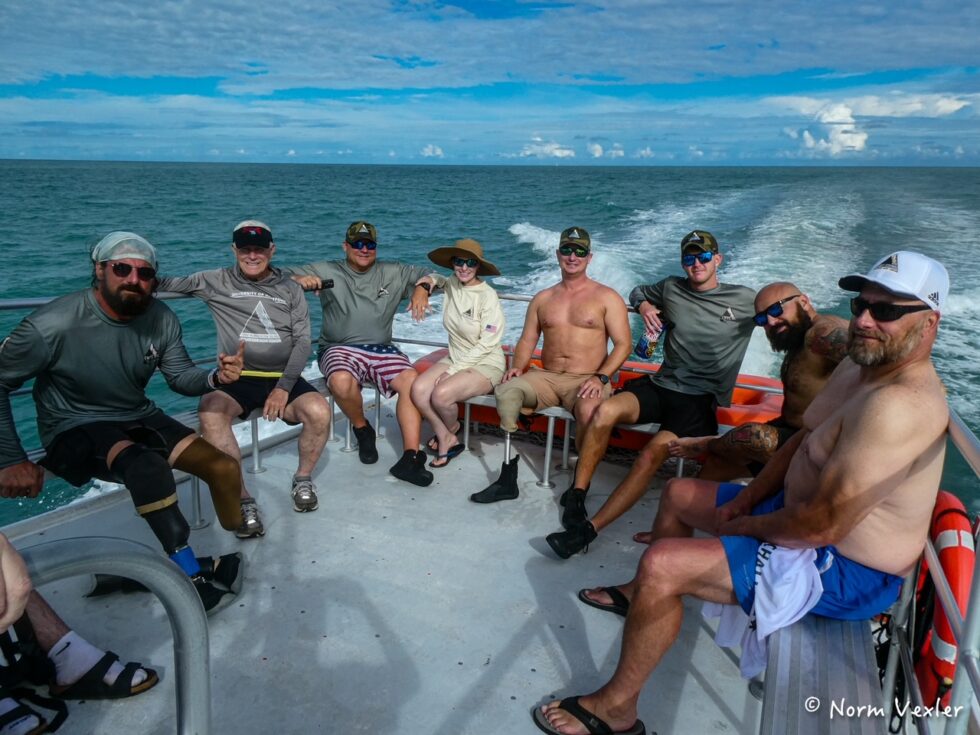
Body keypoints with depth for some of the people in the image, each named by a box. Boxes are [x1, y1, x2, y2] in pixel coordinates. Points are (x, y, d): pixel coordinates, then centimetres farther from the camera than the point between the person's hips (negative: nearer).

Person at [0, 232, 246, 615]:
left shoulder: (161, 319, -9)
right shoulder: (54, 325, -23)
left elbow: (180, 376, 1)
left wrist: (216, 376, -23)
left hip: (139, 418, 5)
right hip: (75, 430, -5)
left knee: (225, 469, -9)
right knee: (148, 465, -37)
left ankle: (243, 558, 13)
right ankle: (194, 576, -23)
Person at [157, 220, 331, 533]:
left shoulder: (290, 289, 11)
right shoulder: (217, 282, 10)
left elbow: (302, 342, 4)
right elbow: (172, 283, 3)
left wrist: (284, 387, -9)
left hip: (283, 378, 1)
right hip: (236, 379, 0)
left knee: (319, 411, -28)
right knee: (210, 412, -33)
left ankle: (303, 479, 0)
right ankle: (242, 500, -22)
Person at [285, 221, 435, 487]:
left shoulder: (394, 273, 13)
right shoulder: (327, 271, 6)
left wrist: (421, 290, -2)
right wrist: (299, 280, -21)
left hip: (382, 350, 2)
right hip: (340, 348, -2)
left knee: (412, 381, -25)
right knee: (342, 381, -35)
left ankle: (410, 458, -24)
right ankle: (362, 429, -3)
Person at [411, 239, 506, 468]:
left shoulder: (487, 296, -16)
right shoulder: (452, 284, 2)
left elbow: (487, 343, -17)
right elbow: (440, 280, 30)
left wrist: (453, 370, -18)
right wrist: (432, 279, 4)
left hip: (485, 364, -6)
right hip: (455, 358, 6)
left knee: (441, 394, -28)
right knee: (418, 389, -20)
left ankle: (451, 431, 7)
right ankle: (447, 439, -1)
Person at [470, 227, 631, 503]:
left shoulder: (606, 297, 5)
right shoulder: (542, 299, 18)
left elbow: (623, 344, -2)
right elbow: (527, 340, 16)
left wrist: (600, 377, -17)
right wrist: (518, 367, -6)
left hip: (586, 381, -3)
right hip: (545, 377, 4)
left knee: (588, 409, -38)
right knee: (507, 389, -26)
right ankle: (507, 476, -23)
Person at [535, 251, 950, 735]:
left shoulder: (899, 405, -31)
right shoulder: (861, 365, 1)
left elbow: (820, 527, -34)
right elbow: (803, 439, 11)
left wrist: (745, 524, -16)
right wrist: (745, 500, 0)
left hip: (844, 572, -10)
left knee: (663, 564, -23)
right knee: (679, 494, 21)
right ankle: (642, 594, 44)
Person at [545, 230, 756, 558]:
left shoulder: (745, 299, 5)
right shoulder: (671, 288, 14)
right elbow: (638, 292, 32)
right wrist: (644, 305, 10)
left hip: (700, 400, -3)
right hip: (660, 385, 4)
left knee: (652, 454, -28)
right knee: (605, 411, -28)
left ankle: (588, 530, -28)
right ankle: (576, 494, -15)